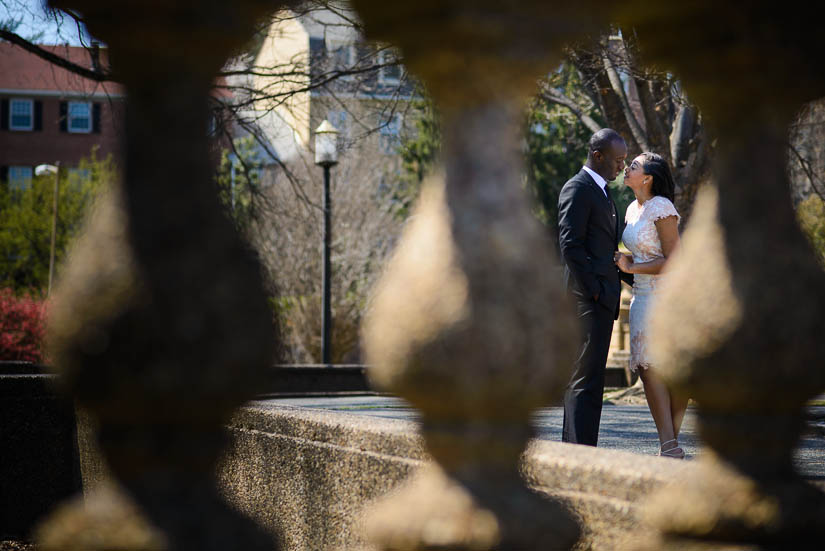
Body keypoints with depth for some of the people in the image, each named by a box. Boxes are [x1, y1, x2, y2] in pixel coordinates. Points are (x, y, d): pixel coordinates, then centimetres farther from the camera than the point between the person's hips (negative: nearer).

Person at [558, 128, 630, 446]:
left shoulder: (600, 191, 21)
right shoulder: (577, 189, -9)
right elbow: (570, 245, -17)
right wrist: (594, 288, -18)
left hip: (601, 300, 10)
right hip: (588, 299, -10)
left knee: (586, 378, 11)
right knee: (586, 378, -11)